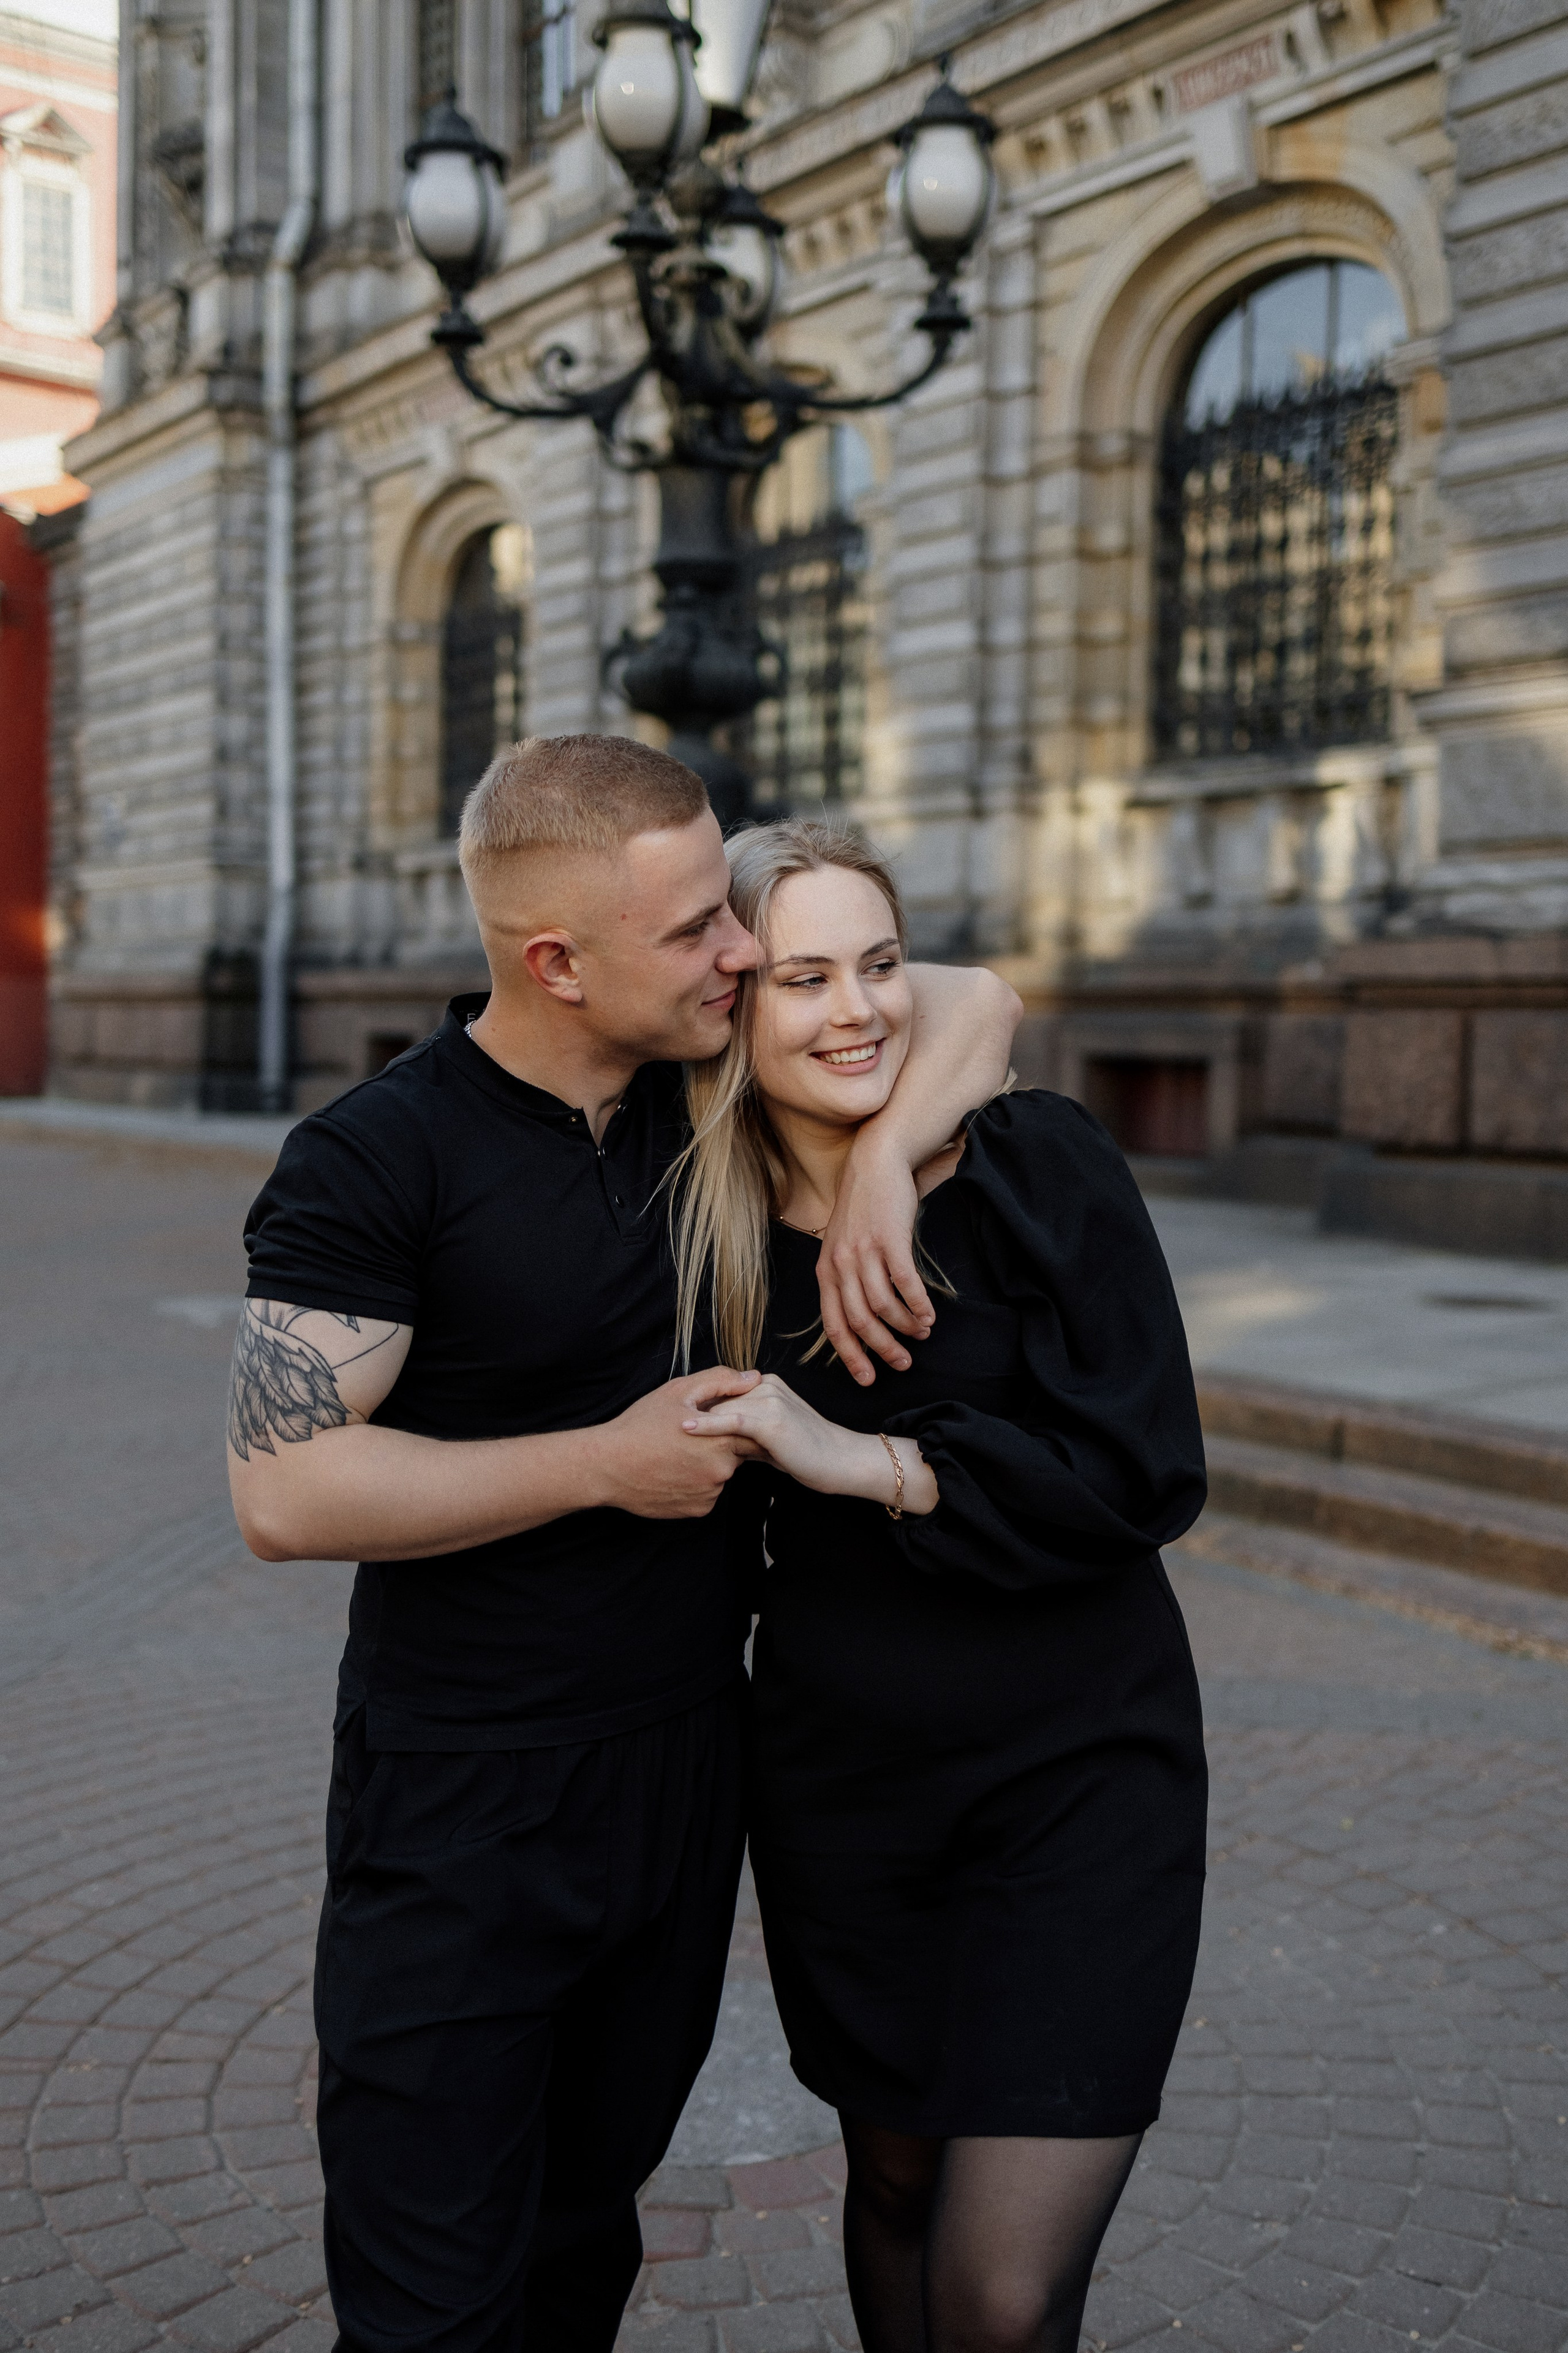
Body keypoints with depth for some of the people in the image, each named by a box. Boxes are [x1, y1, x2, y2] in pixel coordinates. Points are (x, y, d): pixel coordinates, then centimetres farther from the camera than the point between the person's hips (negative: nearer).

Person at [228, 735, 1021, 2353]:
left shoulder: (698, 1073, 0)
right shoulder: (373, 1160, -16)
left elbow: (968, 1001, 5)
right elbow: (286, 1491, -21)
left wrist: (881, 1161, -15)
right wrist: (609, 1462, -19)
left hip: (685, 1771, 6)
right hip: (461, 1810, -5)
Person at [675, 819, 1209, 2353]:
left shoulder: (1040, 1165, -12)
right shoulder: (701, 1231, -3)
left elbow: (1150, 1475, -18)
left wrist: (873, 1462, -22)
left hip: (1076, 1779, -3)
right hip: (837, 1786, 3)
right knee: (893, 2171, 21)